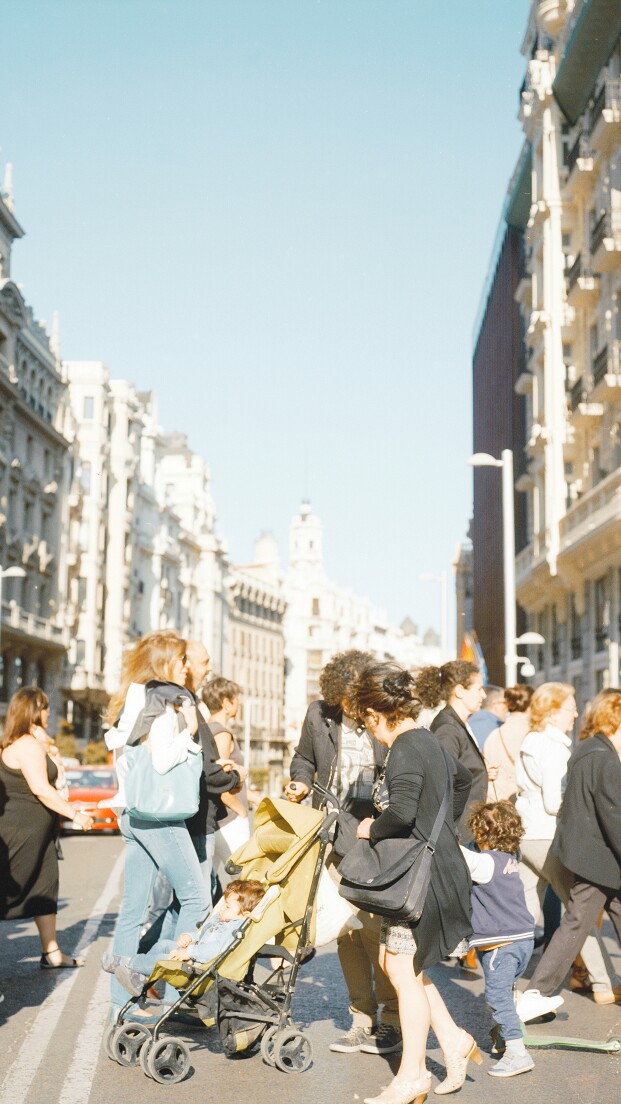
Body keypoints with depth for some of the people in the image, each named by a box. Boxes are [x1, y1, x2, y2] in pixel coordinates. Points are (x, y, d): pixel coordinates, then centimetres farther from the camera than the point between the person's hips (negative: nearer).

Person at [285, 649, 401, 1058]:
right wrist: (301, 783, 0)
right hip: (334, 839, 5)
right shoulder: (319, 715, 3)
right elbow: (304, 758, 21)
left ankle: (392, 1018, 10)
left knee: (373, 928, -7)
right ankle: (364, 1017, 22)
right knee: (346, 931, 8)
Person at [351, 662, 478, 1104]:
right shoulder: (427, 740, 11)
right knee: (395, 960, 18)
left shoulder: (405, 749, -18)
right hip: (439, 864, 10)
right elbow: (463, 777, 30)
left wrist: (372, 828, -13)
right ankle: (453, 1039, 23)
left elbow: (402, 812, -32)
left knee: (405, 972, 2)